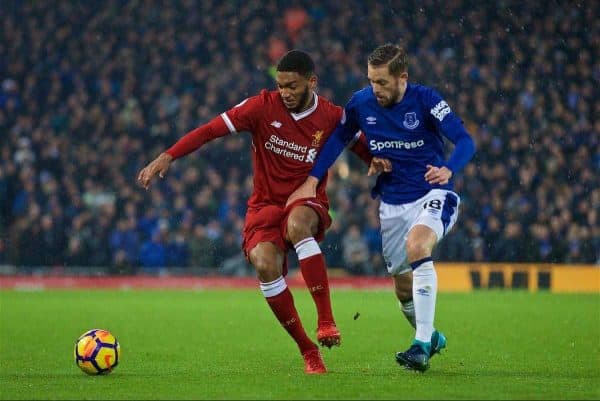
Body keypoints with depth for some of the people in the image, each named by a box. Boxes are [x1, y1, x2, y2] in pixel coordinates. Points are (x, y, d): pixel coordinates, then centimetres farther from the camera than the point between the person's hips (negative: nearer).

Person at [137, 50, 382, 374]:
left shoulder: (332, 118, -2)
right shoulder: (264, 106, -6)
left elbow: (367, 149, 11)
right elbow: (212, 129, -8)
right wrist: (167, 157, -17)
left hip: (308, 204, -1)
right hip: (265, 205, 1)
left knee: (297, 222, -39)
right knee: (265, 262, -29)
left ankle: (326, 320, -34)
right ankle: (307, 350, -17)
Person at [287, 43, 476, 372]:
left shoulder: (425, 100, -15)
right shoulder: (361, 103, -5)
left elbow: (465, 141, -20)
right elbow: (338, 138, 10)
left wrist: (448, 169, -40)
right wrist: (311, 181, 0)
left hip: (433, 195, -5)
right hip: (393, 205, 5)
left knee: (417, 244, -34)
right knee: (404, 288, 8)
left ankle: (422, 345, -31)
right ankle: (430, 337, 40)